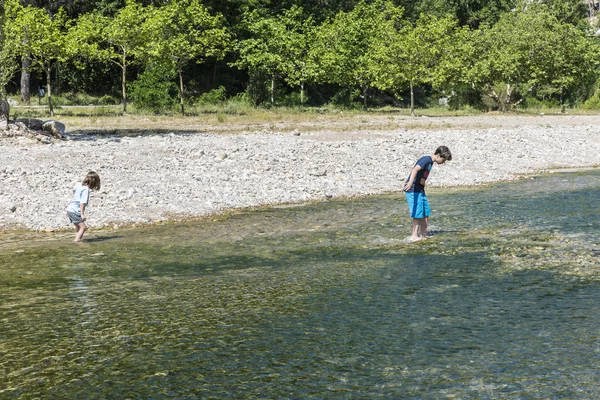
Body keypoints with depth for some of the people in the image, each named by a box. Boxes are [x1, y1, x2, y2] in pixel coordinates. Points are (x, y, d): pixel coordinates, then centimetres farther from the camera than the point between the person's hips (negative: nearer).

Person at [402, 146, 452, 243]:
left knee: (426, 213, 12)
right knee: (418, 213, -10)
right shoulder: (426, 160, -15)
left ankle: (423, 234, 20)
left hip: (420, 190, 10)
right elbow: (415, 169, -32)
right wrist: (410, 182, -47)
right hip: (413, 189, -10)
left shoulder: (430, 162, 15)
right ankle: (414, 236, -6)